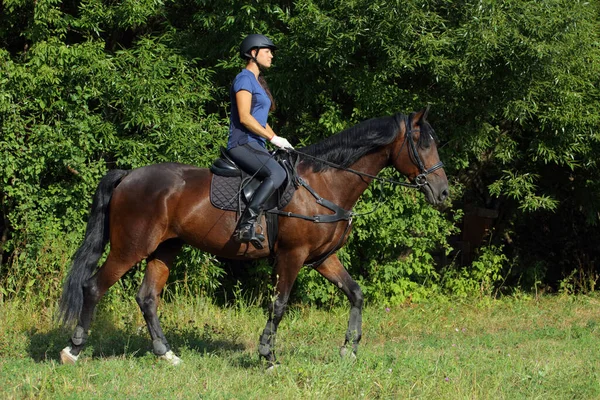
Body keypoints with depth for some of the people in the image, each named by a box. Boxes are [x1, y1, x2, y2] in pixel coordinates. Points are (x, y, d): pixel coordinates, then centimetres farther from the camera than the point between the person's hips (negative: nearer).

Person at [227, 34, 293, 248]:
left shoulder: (258, 82, 23)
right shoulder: (245, 79, -7)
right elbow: (244, 117, -17)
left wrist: (279, 141, 15)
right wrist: (273, 138, -16)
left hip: (255, 145, 11)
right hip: (242, 144, -11)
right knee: (277, 173, -32)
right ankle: (246, 225, -37)